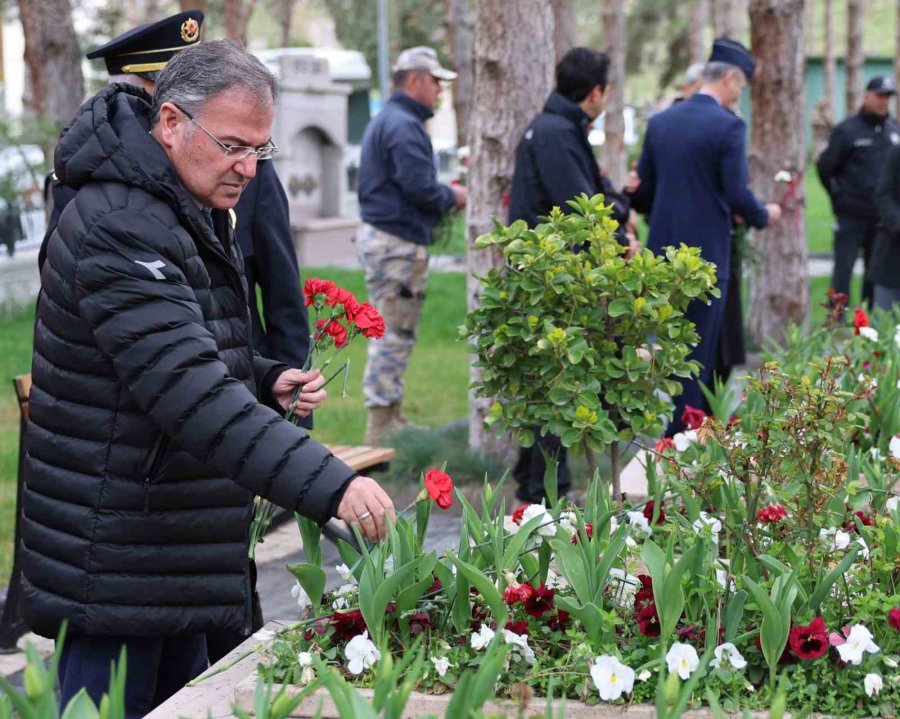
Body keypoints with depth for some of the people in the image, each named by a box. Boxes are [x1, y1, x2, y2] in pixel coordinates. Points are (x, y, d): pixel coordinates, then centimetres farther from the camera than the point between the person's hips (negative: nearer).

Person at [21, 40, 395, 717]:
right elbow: (189, 388, -33)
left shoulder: (197, 215, 13)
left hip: (177, 548, 10)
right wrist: (329, 483, -39)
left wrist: (267, 380, 5)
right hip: (115, 567, -10)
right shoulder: (120, 229, -22)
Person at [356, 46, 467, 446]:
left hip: (380, 234, 11)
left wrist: (443, 197, 11)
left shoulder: (386, 121, 19)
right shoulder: (404, 125, -15)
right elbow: (418, 185, -24)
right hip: (398, 241, -11)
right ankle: (382, 427, -4)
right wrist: (452, 197, -6)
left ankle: (390, 419, 23)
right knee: (395, 334, -7)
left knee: (393, 334, 16)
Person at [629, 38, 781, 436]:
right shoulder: (728, 125, -12)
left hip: (662, 250, 6)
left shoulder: (660, 121, 7)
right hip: (706, 251, -6)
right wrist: (764, 214, 5)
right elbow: (738, 195, -15)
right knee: (699, 350, 2)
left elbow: (643, 190, 9)